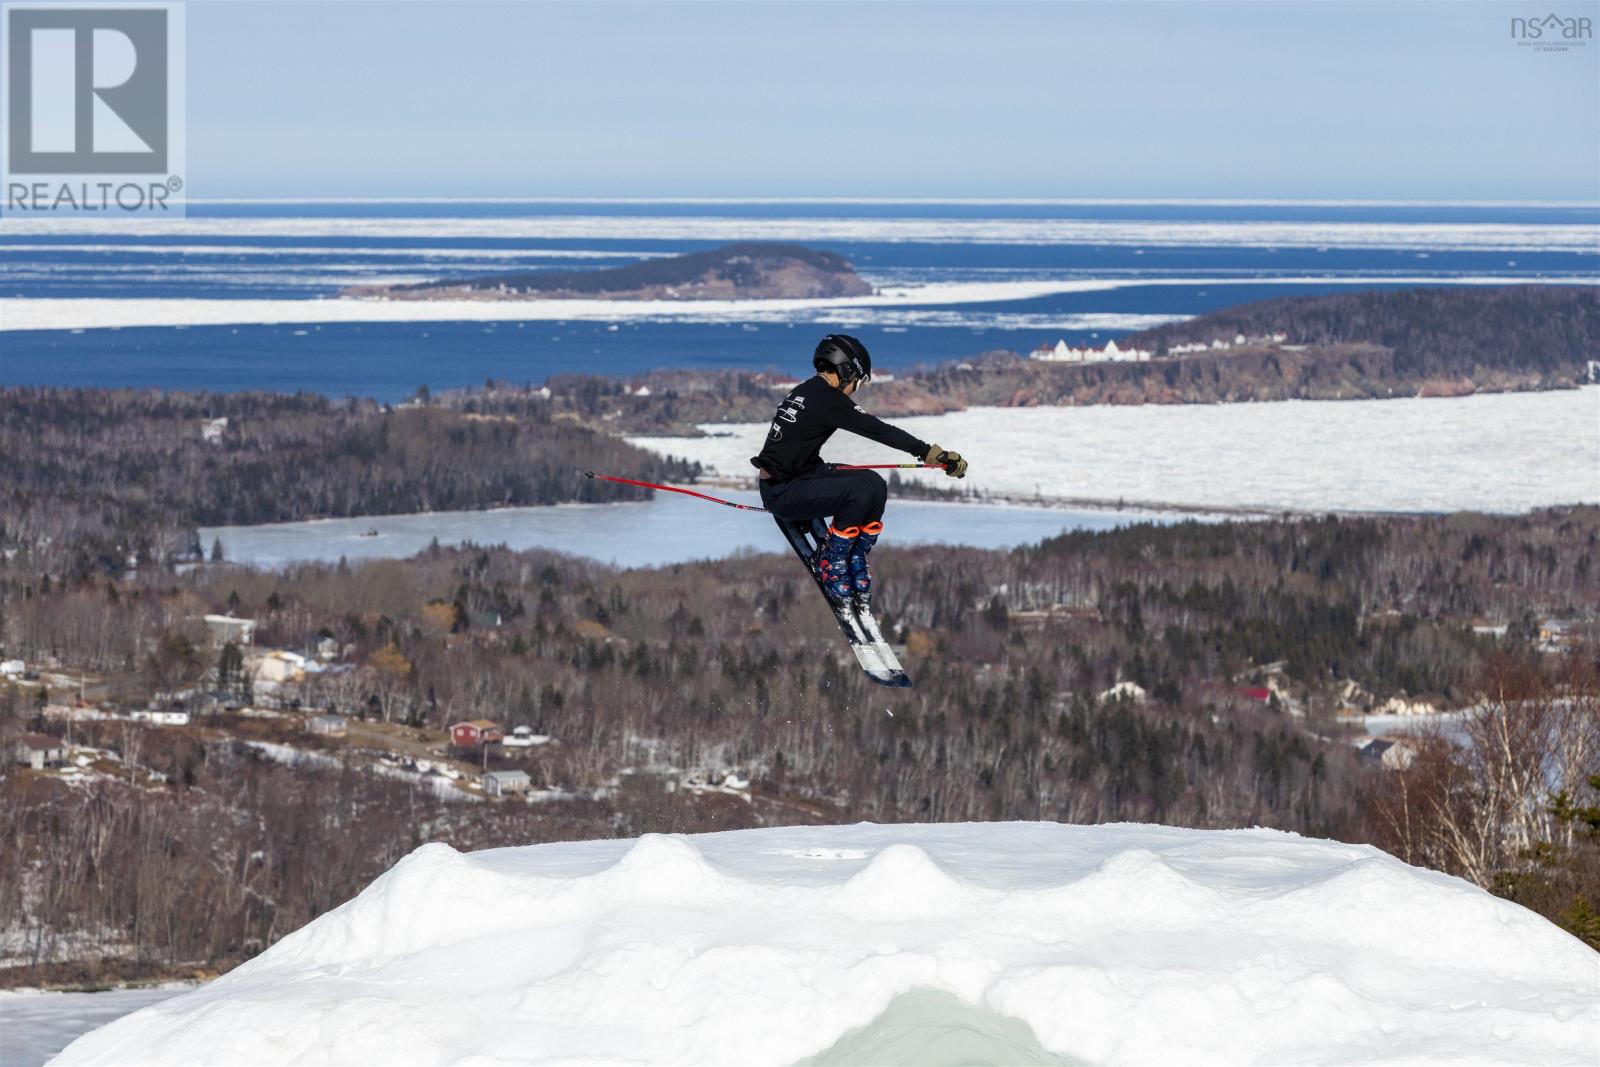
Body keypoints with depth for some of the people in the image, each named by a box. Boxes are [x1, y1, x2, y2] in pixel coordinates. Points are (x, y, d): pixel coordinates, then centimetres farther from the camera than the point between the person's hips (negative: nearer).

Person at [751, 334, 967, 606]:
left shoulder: (803, 391, 11)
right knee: (860, 490, -27)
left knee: (876, 484, -1)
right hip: (781, 493, -10)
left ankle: (856, 559, 7)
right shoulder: (827, 400, -18)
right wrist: (930, 453, -22)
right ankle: (830, 563, -10)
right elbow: (879, 430, -22)